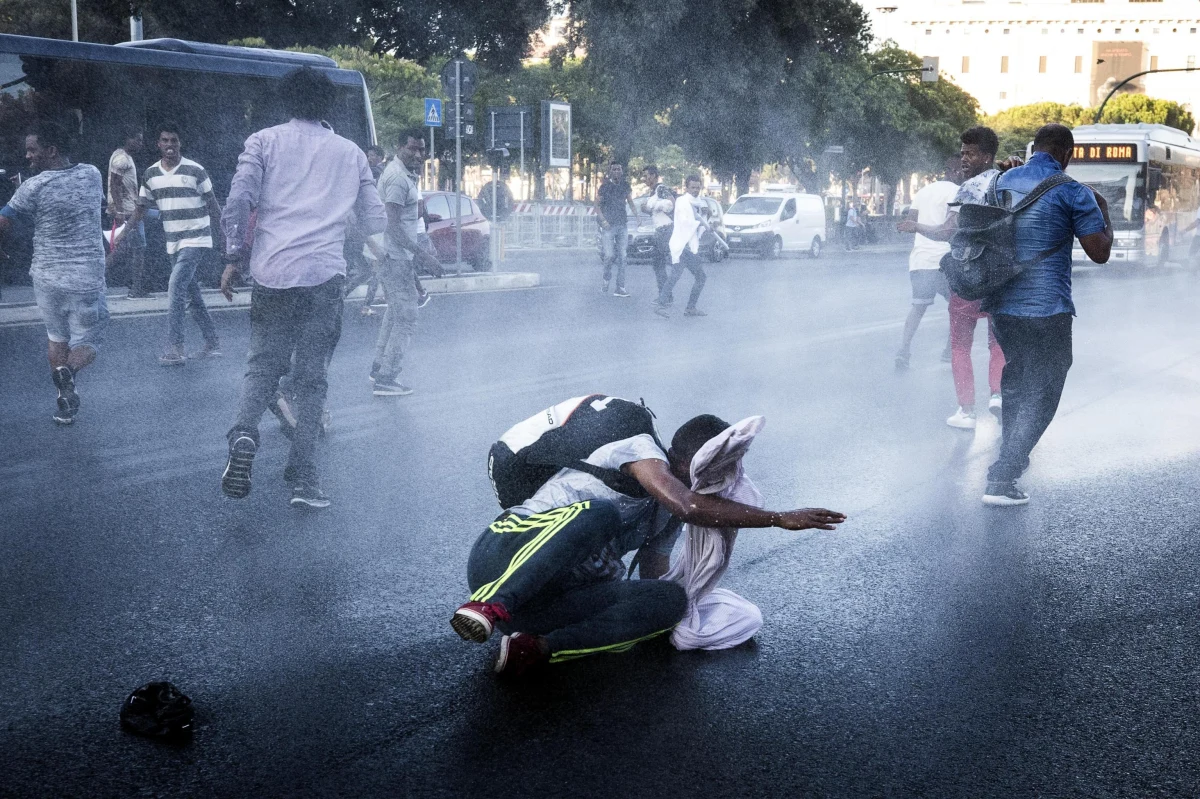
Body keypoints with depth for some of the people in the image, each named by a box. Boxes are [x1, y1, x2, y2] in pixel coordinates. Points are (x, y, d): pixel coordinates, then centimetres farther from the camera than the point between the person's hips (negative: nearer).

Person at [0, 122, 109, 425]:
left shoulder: (33, 187, -12)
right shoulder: (92, 174, 0)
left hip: (47, 275, -1)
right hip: (87, 278, 1)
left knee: (56, 337, 21)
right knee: (87, 341, 13)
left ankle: (65, 402, 12)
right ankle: (68, 372, -20)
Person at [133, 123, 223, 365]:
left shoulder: (195, 171, -9)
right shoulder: (151, 174, 6)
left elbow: (212, 204, -2)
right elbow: (141, 208, 13)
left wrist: (225, 233, -2)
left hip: (196, 240, -6)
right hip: (173, 243, 6)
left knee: (176, 288, -17)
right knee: (192, 295, 10)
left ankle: (174, 350, -16)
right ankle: (212, 344, 21)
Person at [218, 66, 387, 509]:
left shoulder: (264, 142, 8)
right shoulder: (350, 152, 13)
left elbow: (238, 201, -3)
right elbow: (376, 221, 15)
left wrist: (233, 259, 4)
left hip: (272, 273, 0)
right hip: (325, 274, 0)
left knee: (263, 364, 13)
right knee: (312, 377, 5)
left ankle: (244, 433, -16)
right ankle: (303, 478, -1)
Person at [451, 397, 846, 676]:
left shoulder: (666, 517, 20)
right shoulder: (640, 447, -5)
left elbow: (654, 579, 22)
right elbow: (687, 505, -23)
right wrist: (779, 518, -20)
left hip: (556, 596, 7)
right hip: (506, 556, -7)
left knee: (671, 598, -14)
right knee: (597, 513, -35)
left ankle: (536, 648, -21)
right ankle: (490, 608, -39)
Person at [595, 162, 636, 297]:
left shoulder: (625, 186, 8)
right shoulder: (605, 186, -3)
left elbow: (630, 202, 18)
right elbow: (597, 205, -1)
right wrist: (603, 220, -14)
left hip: (623, 225, 4)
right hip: (608, 225, -4)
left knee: (622, 257, 1)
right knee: (609, 256, -10)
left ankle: (620, 288, 3)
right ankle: (607, 280, 14)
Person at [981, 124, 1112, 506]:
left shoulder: (1003, 181, 7)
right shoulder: (1073, 193, -9)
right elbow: (1100, 252, -7)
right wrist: (1103, 209, 9)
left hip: (1000, 304, 6)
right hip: (1046, 309, -6)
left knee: (1015, 376, 27)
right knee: (1041, 393, 1)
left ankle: (1012, 452, 39)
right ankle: (1001, 480, -7)